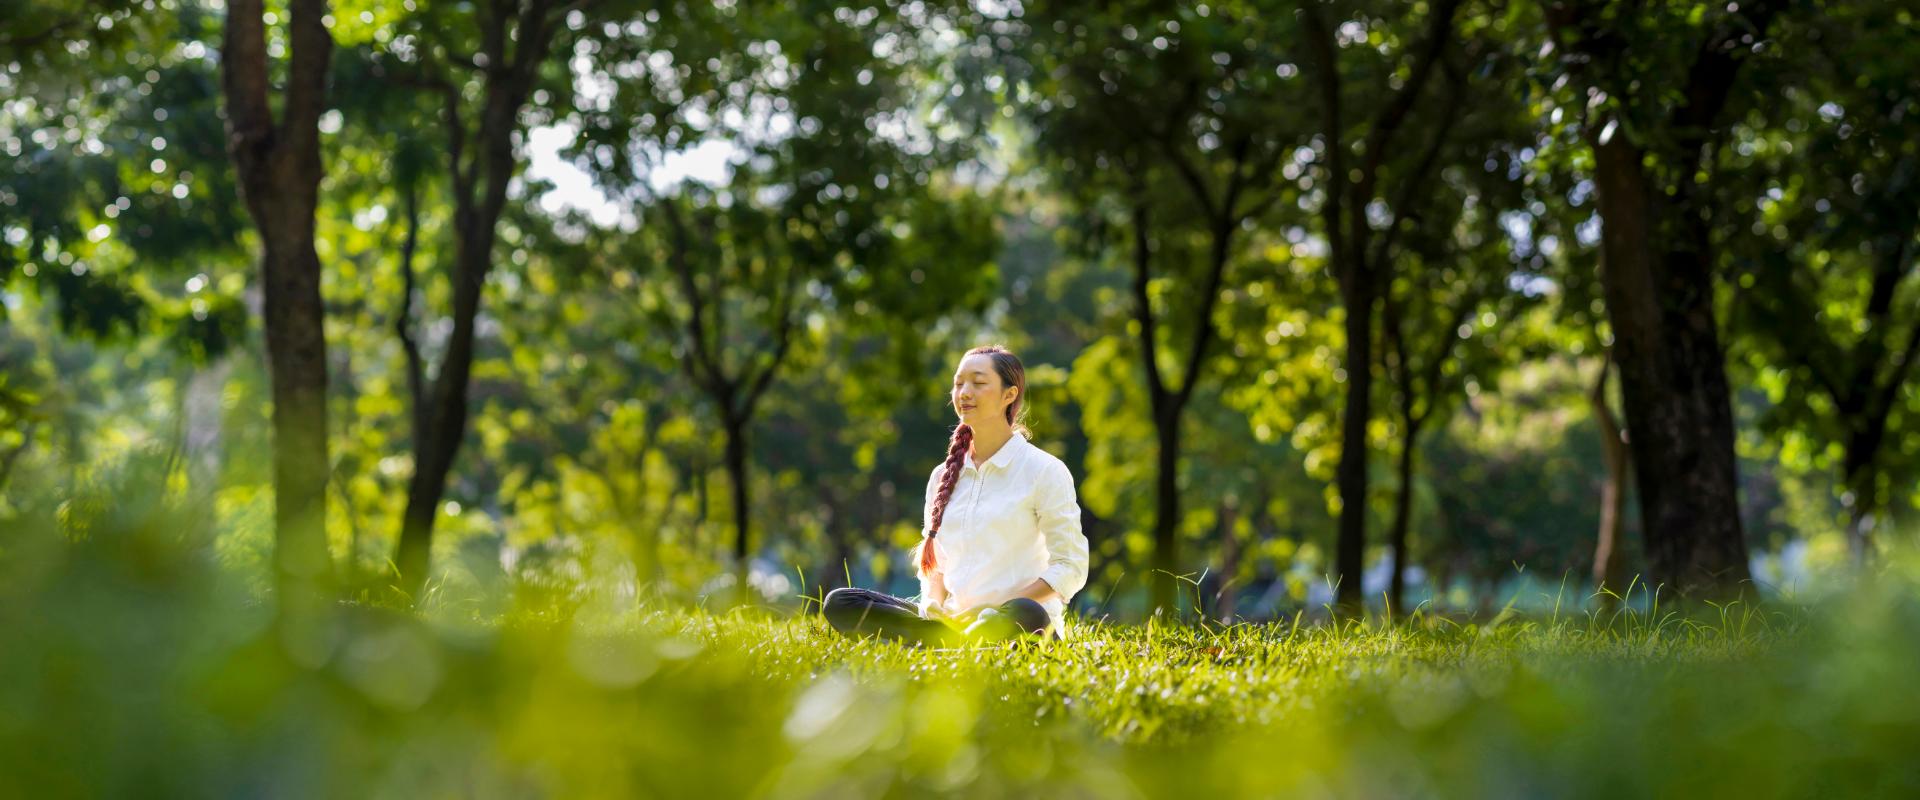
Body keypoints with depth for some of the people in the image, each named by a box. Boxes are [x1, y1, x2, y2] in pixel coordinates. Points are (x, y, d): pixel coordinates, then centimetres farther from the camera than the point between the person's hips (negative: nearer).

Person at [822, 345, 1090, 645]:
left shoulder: (1045, 470, -1)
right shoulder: (943, 476, 16)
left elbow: (1070, 567, -4)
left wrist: (1000, 608, -16)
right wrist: (933, 603, -3)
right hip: (955, 616, 6)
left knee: (1024, 616, -43)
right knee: (839, 604, -14)